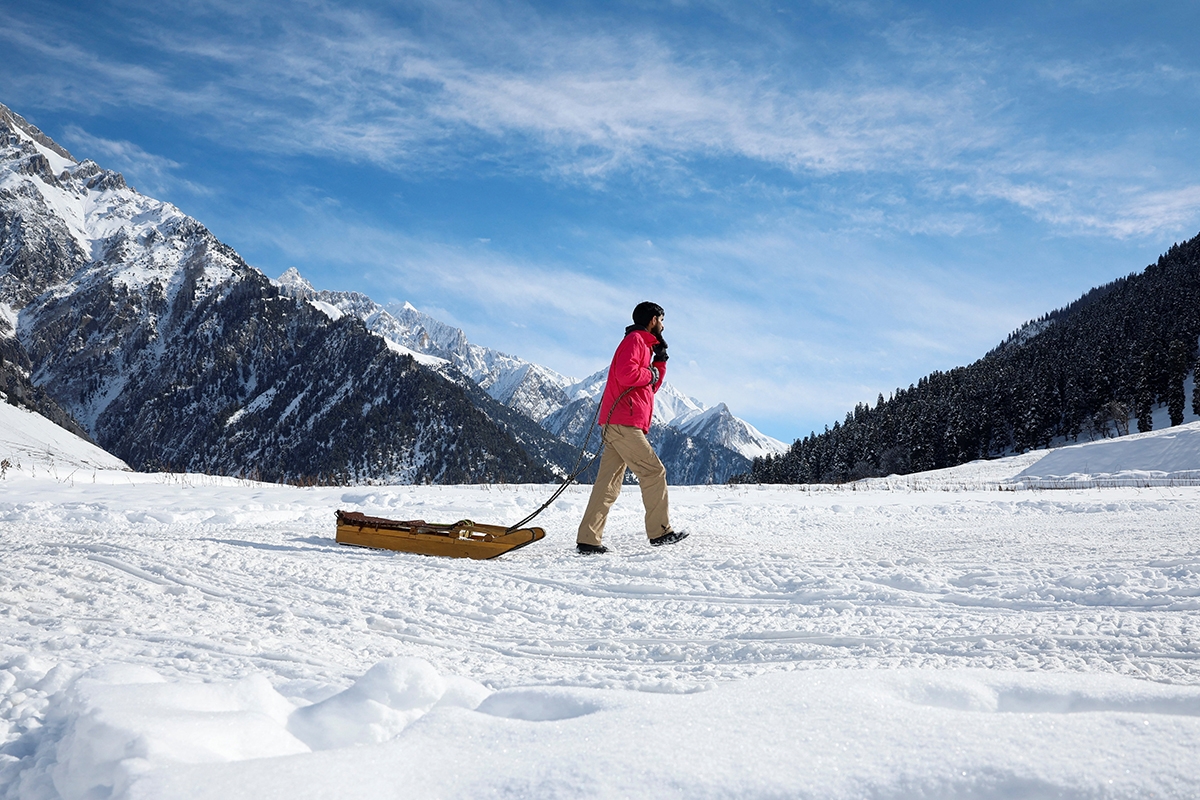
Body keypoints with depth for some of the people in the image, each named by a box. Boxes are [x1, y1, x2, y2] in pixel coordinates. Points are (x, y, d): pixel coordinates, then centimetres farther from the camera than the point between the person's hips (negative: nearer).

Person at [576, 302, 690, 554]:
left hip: (620, 427, 10)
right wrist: (650, 374, -4)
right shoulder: (634, 340, -3)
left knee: (609, 483, 4)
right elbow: (625, 373, -21)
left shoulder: (644, 345, 29)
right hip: (623, 424, -10)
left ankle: (588, 539, 1)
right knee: (654, 472, -4)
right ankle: (660, 531, 2)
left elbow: (650, 387, 28)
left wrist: (660, 362, 19)